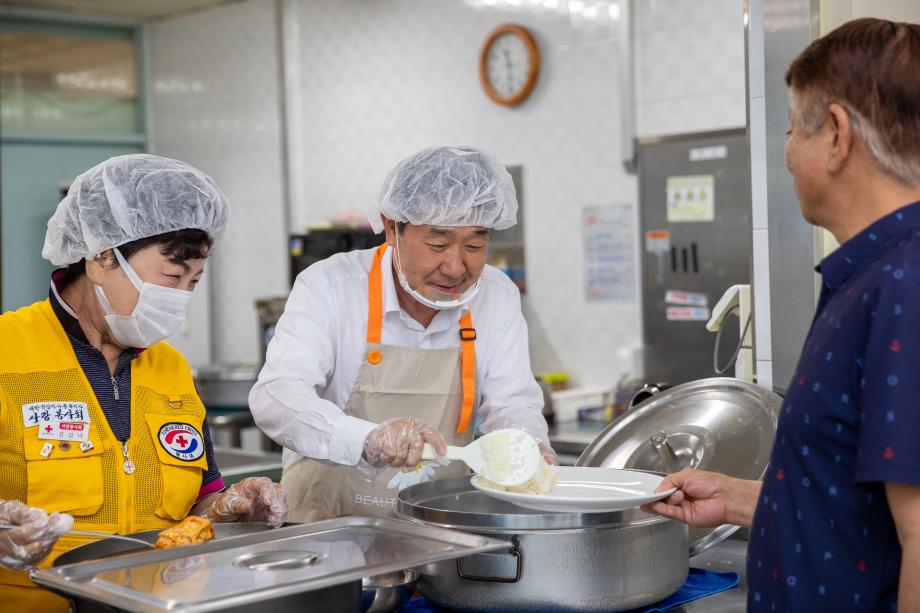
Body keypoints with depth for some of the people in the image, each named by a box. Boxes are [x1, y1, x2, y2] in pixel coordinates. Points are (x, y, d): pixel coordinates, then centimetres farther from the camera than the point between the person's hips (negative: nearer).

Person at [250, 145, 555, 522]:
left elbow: (512, 404, 2)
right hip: (327, 528, -2)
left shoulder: (498, 297, 0)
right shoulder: (329, 287, -12)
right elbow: (274, 397, -23)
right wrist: (369, 438, -41)